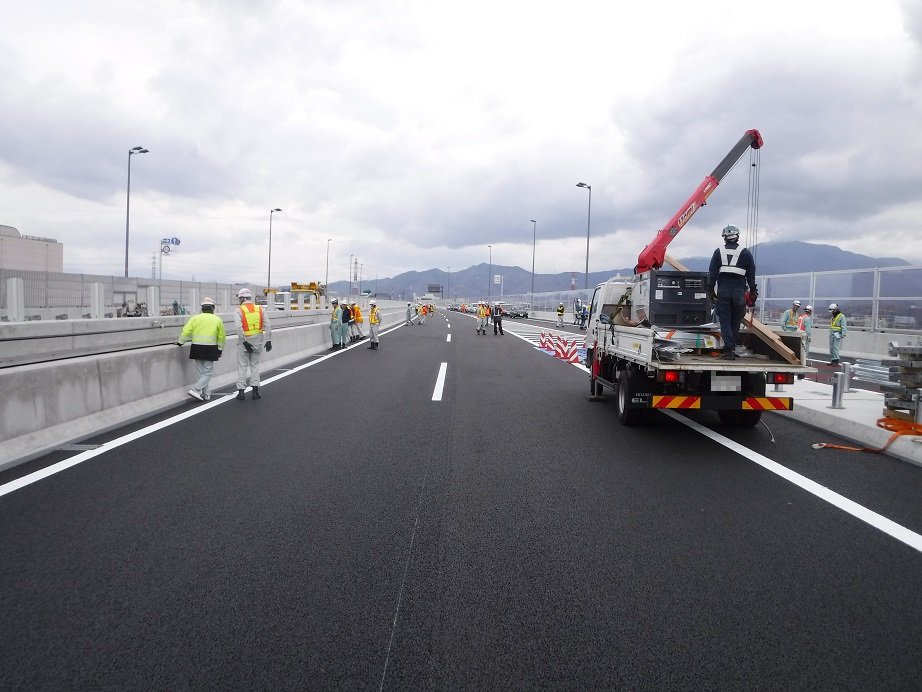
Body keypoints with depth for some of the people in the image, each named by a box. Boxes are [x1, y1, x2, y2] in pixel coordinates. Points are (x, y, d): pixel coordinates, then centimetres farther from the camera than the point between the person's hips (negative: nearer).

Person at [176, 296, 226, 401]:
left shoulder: (195, 318, 4)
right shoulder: (218, 320, 2)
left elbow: (186, 331, -2)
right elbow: (221, 337, 5)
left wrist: (180, 342, 11)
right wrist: (220, 349, 15)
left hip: (196, 348, 3)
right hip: (210, 349, -3)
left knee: (201, 372, 13)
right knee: (208, 372, 4)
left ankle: (206, 394, 16)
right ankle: (195, 390, -10)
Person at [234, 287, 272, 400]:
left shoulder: (239, 310, -7)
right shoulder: (260, 309, 4)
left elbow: (239, 327, -19)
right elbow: (267, 325, 1)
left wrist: (244, 342, -17)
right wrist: (268, 340, 3)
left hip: (244, 342, -3)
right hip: (258, 342, 3)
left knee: (242, 366, 7)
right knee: (255, 365, 14)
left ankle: (241, 392, 9)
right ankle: (255, 391, 12)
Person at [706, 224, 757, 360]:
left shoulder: (719, 252, 5)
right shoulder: (745, 253, 6)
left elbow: (712, 273, 2)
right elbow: (751, 275, 8)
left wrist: (710, 290, 6)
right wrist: (753, 292, 13)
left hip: (723, 291, -1)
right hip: (739, 291, 1)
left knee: (725, 321, 1)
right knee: (735, 322, 10)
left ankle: (729, 350, -9)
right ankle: (732, 348, 13)